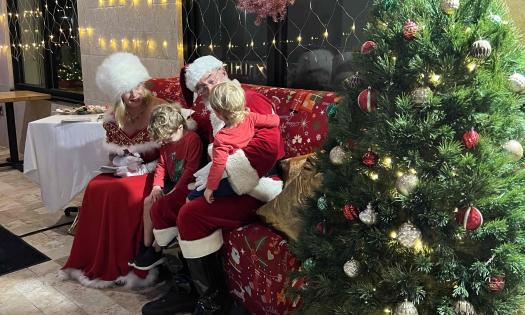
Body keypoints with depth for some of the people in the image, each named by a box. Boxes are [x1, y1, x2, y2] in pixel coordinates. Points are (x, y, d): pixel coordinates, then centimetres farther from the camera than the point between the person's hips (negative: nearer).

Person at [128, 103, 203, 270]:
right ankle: (146, 246, 6)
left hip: (187, 186, -9)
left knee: (161, 205, -22)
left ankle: (157, 251, -6)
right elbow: (161, 165, 10)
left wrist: (175, 191, -23)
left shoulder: (192, 139, -18)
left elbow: (191, 169, -22)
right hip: (173, 184, 9)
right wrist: (157, 186, -6)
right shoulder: (166, 142, 9)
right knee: (148, 201, -1)